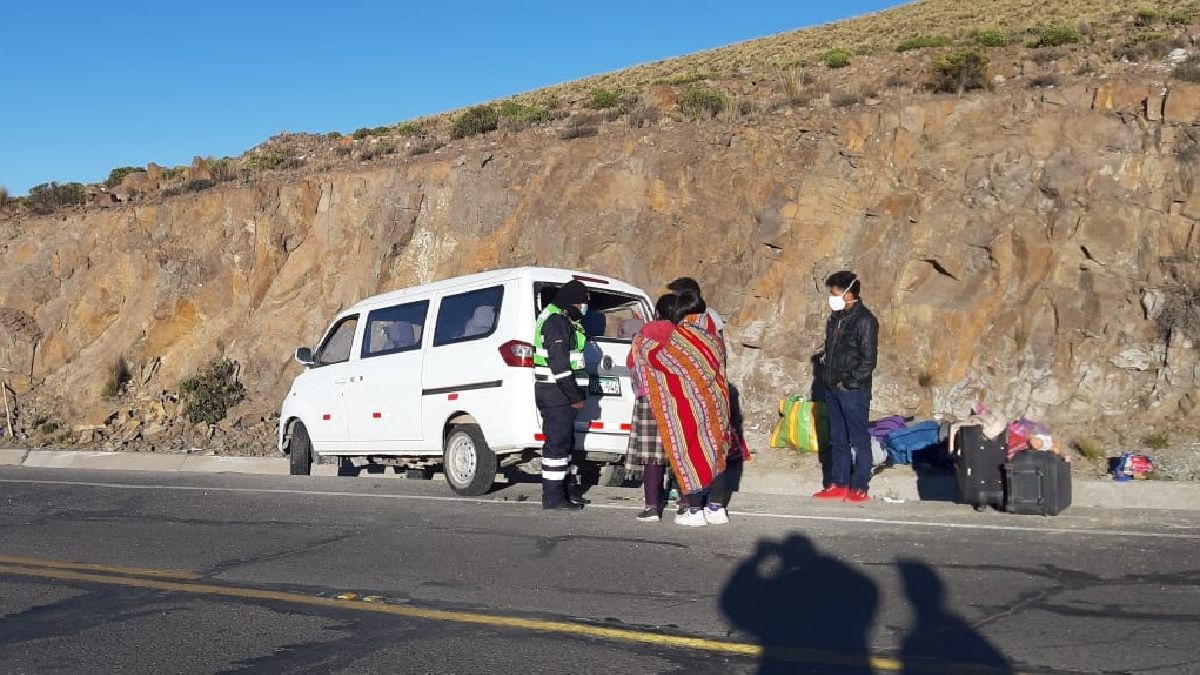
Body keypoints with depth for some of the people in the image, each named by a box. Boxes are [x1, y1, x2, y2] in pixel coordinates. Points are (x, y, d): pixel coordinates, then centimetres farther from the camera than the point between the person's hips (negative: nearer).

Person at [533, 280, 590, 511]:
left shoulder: (562, 319, 19)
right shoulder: (557, 322, -15)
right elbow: (559, 364, -22)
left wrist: (575, 393, 18)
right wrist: (575, 396, -18)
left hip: (561, 392, 11)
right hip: (556, 393, -11)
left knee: (565, 442, 17)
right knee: (557, 443, -6)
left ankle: (563, 491, 26)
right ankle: (553, 498, -1)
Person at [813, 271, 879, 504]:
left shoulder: (865, 320, -12)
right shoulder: (835, 318, 12)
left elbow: (868, 360, -15)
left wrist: (848, 382, -14)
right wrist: (827, 377, 10)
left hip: (854, 390, -8)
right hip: (833, 389, 8)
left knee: (859, 440, 1)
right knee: (837, 440, 13)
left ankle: (860, 488, 7)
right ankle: (839, 485, 20)